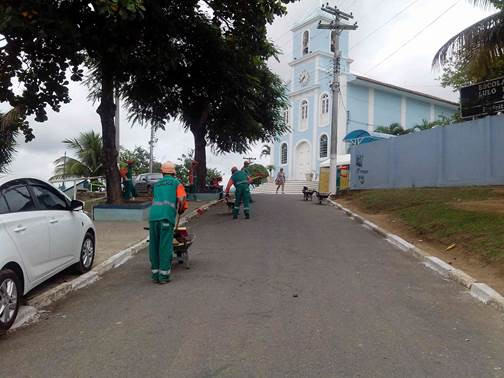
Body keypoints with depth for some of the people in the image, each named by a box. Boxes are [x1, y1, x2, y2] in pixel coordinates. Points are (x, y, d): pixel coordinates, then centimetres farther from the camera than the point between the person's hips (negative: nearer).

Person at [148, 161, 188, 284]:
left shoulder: (156, 184, 26)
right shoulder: (176, 183, 12)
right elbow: (181, 200, -3)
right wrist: (180, 211, 17)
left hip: (153, 216, 4)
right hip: (166, 217, -4)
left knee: (154, 246, 10)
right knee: (165, 246, 0)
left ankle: (155, 275, 16)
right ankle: (164, 275, 2)